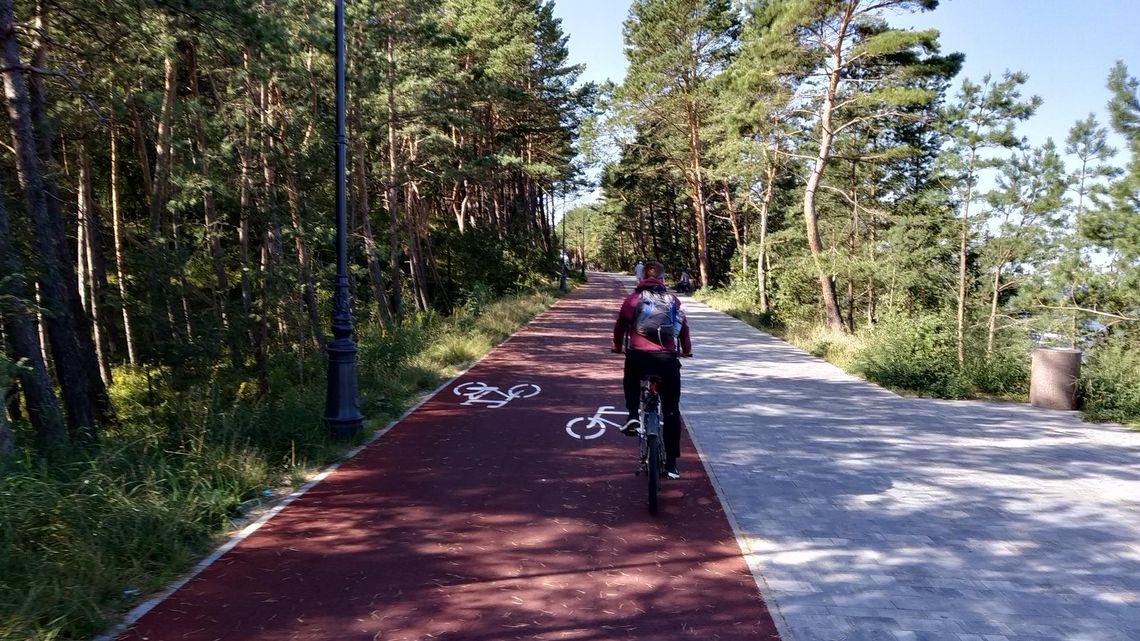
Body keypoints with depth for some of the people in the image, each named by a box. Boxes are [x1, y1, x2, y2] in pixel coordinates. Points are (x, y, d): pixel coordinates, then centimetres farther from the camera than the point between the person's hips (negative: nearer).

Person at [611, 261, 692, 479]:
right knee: (671, 412, 11)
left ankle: (633, 415, 12)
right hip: (668, 359, 1)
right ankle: (671, 463, 10)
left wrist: (618, 347, 38)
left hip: (638, 356, -1)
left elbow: (620, 325, 19)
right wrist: (686, 350, 41)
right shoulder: (673, 300, 15)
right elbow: (684, 327, 22)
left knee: (631, 378, 36)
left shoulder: (633, 299, 10)